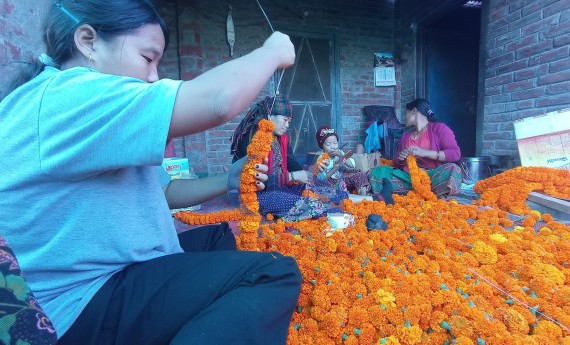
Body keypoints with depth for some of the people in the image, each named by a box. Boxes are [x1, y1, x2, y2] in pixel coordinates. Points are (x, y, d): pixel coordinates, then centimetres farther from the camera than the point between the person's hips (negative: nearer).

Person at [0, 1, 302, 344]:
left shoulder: (80, 110, 13)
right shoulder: (70, 97, -21)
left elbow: (153, 191, 12)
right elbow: (218, 100, -32)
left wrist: (225, 182, 2)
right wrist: (272, 51, -13)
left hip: (110, 278, 11)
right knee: (276, 273, -22)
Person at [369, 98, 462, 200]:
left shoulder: (439, 128, 8)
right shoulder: (405, 136, 23)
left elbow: (455, 153, -6)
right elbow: (397, 164, 23)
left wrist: (424, 152, -16)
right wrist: (400, 159, -2)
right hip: (407, 177, 4)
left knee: (453, 170, -34)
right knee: (377, 172, -15)